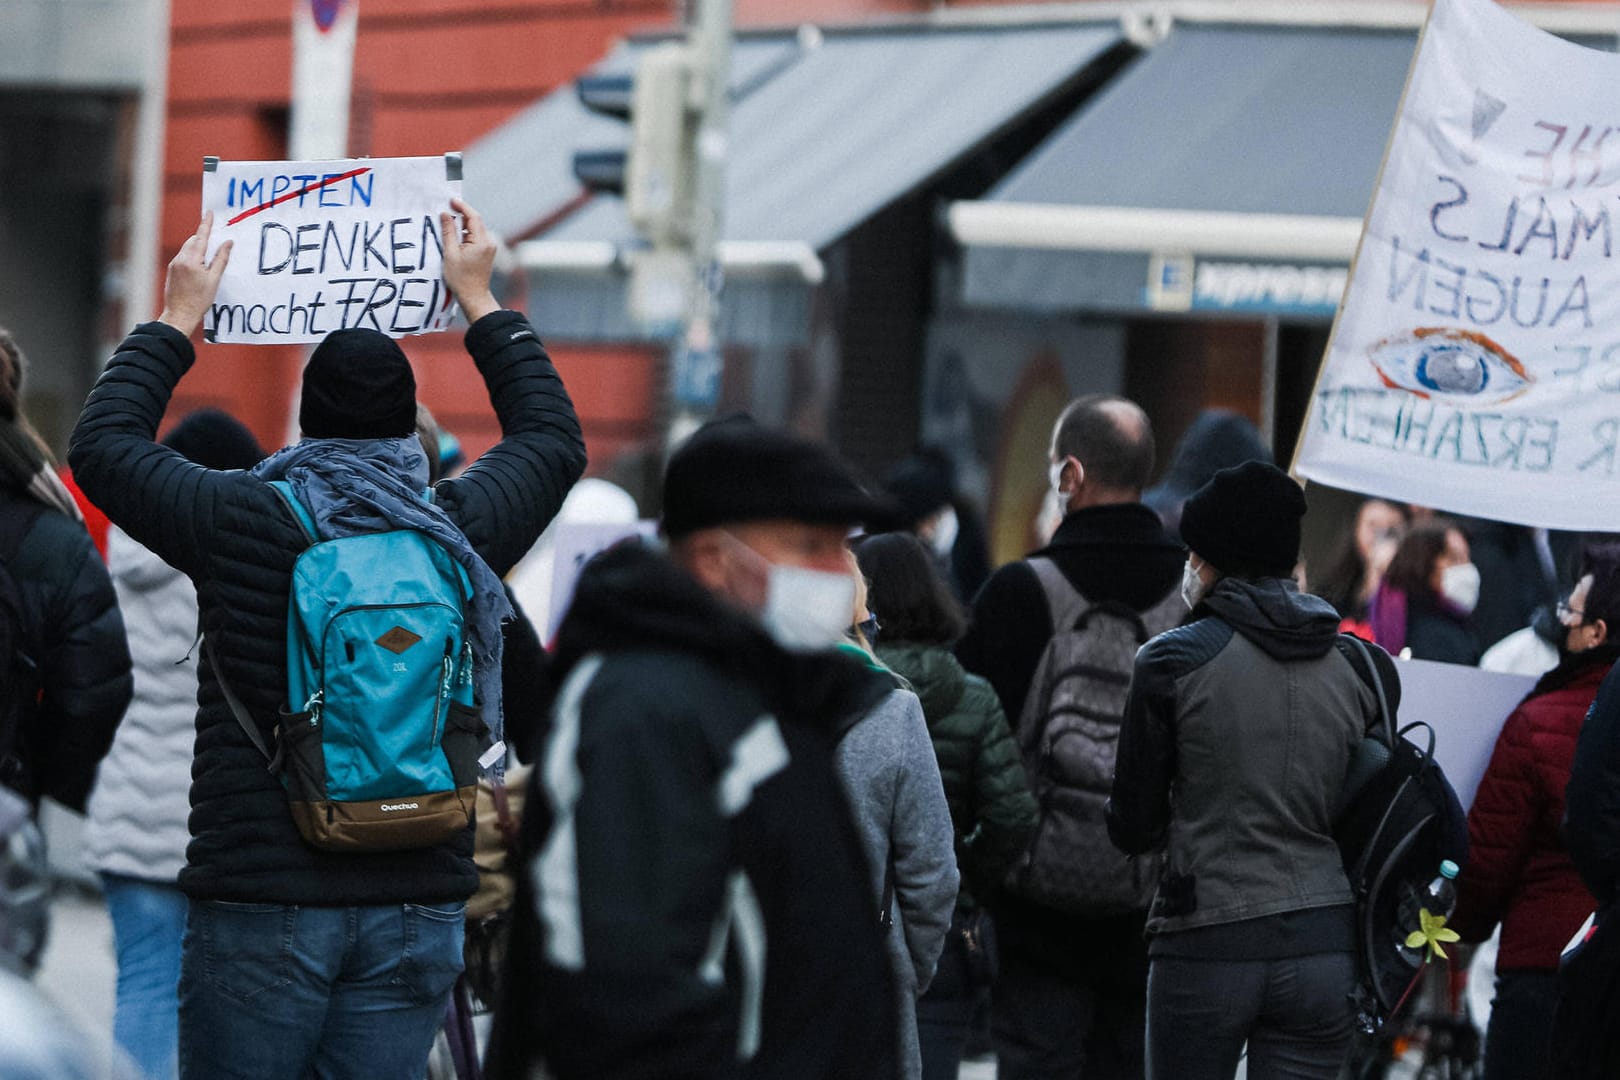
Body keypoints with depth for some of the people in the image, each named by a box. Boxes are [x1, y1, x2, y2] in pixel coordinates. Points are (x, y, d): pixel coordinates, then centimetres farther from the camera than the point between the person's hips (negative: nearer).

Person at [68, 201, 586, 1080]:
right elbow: (553, 438, 24)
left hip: (259, 904, -3)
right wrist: (481, 304, 32)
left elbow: (102, 442, 12)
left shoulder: (242, 522, -6)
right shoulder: (461, 530, 2)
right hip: (416, 904, 3)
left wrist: (176, 321, 22)